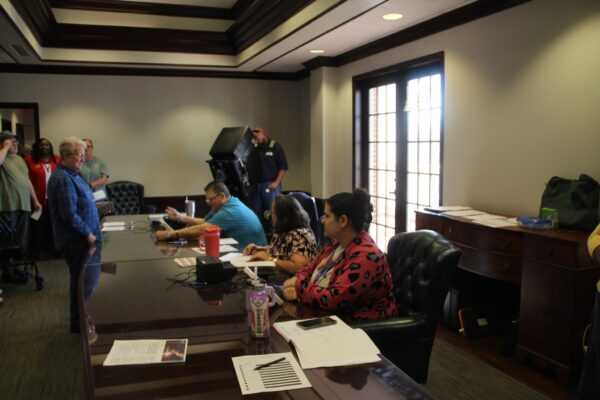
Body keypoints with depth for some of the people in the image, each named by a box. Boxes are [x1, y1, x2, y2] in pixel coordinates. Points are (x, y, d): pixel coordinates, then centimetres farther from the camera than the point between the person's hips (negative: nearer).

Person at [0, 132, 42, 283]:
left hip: (24, 205, 7)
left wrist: (35, 200, 20)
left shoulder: (20, 159, 20)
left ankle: (14, 267, 20)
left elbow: (27, 180, 23)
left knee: (21, 240, 10)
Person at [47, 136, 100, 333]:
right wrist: (88, 234, -18)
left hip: (80, 237, 10)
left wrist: (93, 224, 15)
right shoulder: (63, 179, -21)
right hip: (76, 239, -10)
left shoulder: (71, 175, 12)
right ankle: (78, 322, 14)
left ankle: (81, 317, 30)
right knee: (81, 280, 1)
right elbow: (69, 214, -25)